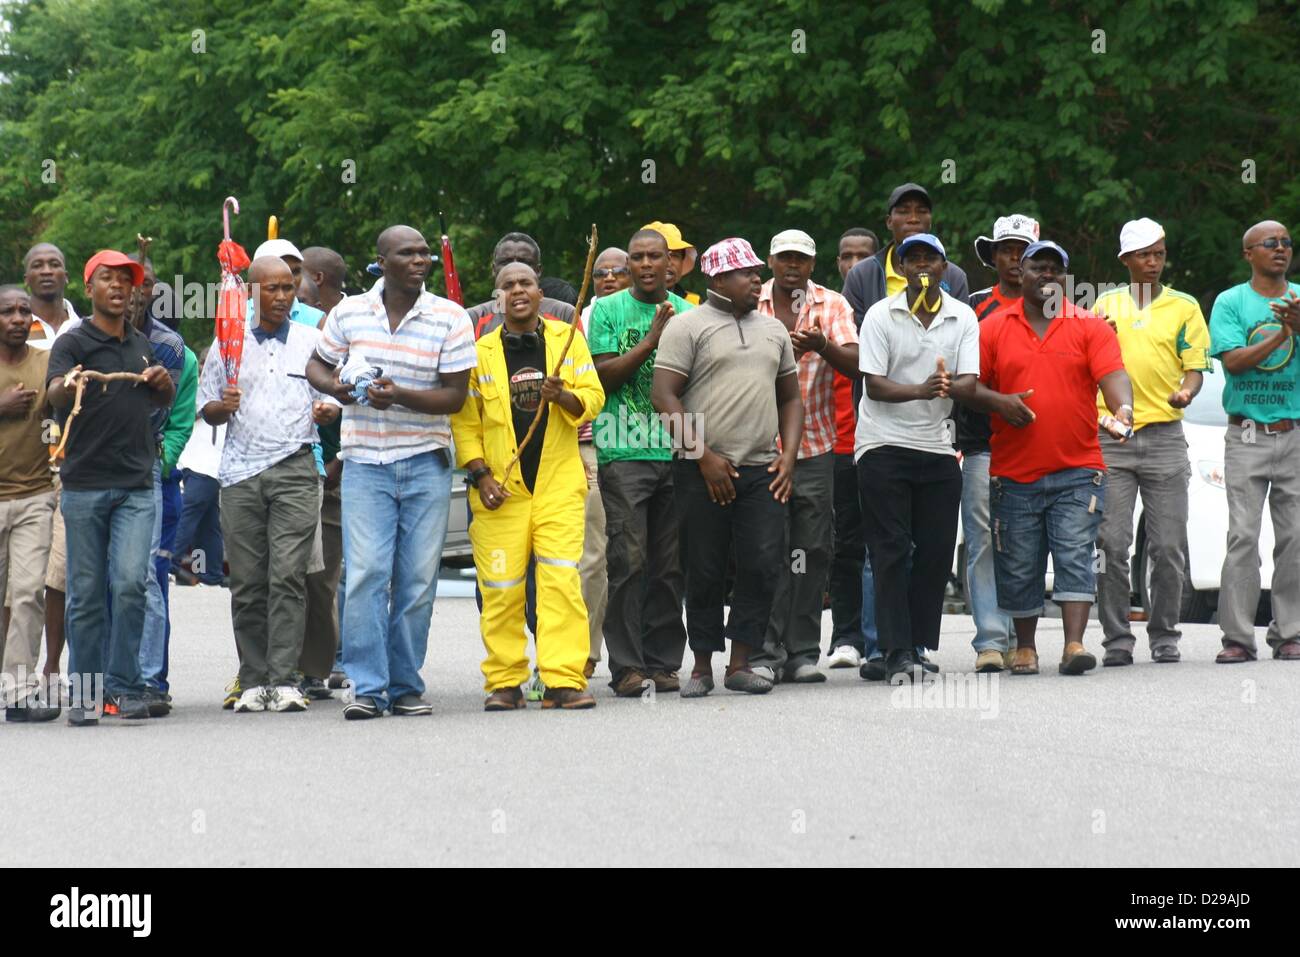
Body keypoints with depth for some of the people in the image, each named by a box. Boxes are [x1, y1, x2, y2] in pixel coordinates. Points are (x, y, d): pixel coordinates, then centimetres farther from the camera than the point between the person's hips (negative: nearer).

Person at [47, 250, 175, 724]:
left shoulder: (142, 344, 15)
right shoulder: (74, 342, -1)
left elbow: (166, 401, 29)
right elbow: (54, 393, -19)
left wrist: (163, 382, 5)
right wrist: (67, 387, -44)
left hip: (136, 485, 3)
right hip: (85, 484, -3)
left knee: (130, 582, -11)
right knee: (86, 593, 2)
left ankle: (124, 687, -4)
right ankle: (85, 693, 10)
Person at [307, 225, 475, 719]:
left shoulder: (451, 319, 0)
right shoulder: (350, 312, 5)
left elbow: (455, 396, -4)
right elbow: (316, 365, 17)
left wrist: (399, 396, -20)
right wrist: (334, 387, -6)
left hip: (426, 461, 0)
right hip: (365, 461, 0)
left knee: (418, 579, 1)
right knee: (365, 573, -10)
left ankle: (406, 686, 11)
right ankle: (367, 687, -7)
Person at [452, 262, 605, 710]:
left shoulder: (567, 339, 8)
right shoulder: (481, 352, 6)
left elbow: (593, 397, 6)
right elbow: (464, 421, 6)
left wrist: (563, 396, -16)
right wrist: (480, 474, -4)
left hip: (559, 484, 0)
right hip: (501, 488, 0)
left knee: (561, 580, -10)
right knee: (501, 588, -2)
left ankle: (564, 680, -10)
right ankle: (504, 682, 7)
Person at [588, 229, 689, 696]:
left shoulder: (686, 313, 13)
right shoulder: (608, 310, 5)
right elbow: (602, 377, -5)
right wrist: (651, 340, -12)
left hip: (676, 451, 3)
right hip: (623, 451, -3)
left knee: (670, 565, 4)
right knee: (628, 561, -8)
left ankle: (662, 662, 10)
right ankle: (626, 666, -6)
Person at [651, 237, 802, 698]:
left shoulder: (773, 329, 17)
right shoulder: (689, 326, 0)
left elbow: (790, 398, 22)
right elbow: (663, 396, -7)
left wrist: (789, 454, 6)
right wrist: (705, 457, -11)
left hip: (762, 470, 4)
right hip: (703, 470, -4)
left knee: (764, 565, -5)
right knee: (704, 572, 1)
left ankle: (740, 664, 3)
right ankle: (702, 666, 11)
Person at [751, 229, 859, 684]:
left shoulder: (833, 305, 6)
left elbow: (855, 364, -6)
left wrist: (822, 346, -25)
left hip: (815, 445, 1)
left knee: (812, 551, 3)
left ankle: (803, 651, 8)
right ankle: (765, 652, -4)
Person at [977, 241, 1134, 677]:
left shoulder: (1090, 326, 5)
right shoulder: (993, 328, 7)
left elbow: (1112, 375, -8)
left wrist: (1123, 408, -28)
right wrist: (997, 401, -13)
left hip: (1077, 471, -1)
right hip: (1013, 473, 1)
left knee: (1075, 556, -9)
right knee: (1018, 568, 7)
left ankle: (1074, 644, -13)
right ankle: (1025, 647, 20)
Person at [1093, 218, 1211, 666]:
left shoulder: (1184, 307, 8)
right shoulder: (1105, 305, 12)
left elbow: (1195, 367, 4)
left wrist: (1186, 392, -18)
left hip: (1164, 435, -1)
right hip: (1111, 438, 1)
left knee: (1168, 546, 0)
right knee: (1112, 545, -4)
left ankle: (1164, 635, 10)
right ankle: (1116, 639, 1)